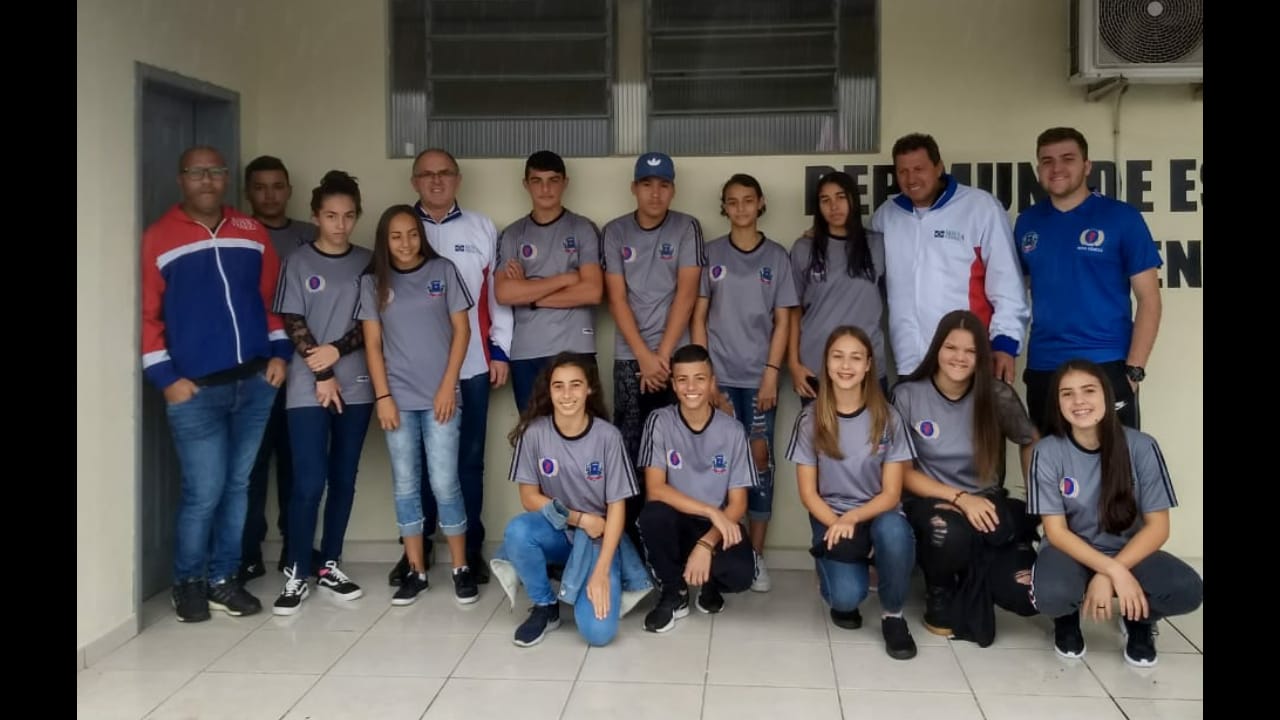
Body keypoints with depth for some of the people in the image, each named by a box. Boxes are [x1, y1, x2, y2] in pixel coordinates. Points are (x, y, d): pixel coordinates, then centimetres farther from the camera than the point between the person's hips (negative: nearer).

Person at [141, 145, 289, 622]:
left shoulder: (252, 233, 10)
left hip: (256, 382, 4)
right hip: (195, 390, -4)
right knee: (204, 492, -4)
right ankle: (187, 582, 16)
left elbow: (273, 298, 15)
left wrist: (279, 352, 4)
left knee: (238, 486, 9)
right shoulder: (158, 238, -1)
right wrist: (166, 377, -9)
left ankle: (222, 579, 21)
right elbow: (145, 315, -4)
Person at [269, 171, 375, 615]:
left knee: (343, 479, 7)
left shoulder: (367, 262, 7)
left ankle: (329, 566, 19)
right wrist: (322, 376, -9)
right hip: (308, 387, -3)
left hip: (356, 385, 3)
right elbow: (293, 325, -4)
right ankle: (296, 573, 4)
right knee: (309, 482, -7)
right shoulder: (298, 262, 1)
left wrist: (337, 350, -12)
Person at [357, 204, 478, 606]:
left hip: (438, 396, -2)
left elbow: (461, 330, 1)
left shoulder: (443, 271, 3)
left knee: (444, 483, -2)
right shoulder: (372, 282, 6)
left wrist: (448, 386, -5)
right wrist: (383, 396, -4)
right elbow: (373, 344, 4)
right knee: (405, 485, 6)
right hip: (398, 398, 2)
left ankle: (461, 568, 10)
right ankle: (415, 570, 14)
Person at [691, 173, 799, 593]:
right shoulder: (711, 253, 6)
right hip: (718, 373, 0)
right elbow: (699, 316, 4)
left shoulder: (777, 256, 5)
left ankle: (755, 554, 7)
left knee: (760, 457, 0)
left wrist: (772, 374, -6)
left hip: (759, 375, 0)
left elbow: (782, 321, 3)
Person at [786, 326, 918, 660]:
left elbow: (891, 493, -7)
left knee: (893, 531, -37)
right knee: (847, 596, -28)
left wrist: (853, 518, -24)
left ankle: (892, 615, -9)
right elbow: (808, 492, -2)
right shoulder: (811, 419, -5)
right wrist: (837, 524, -19)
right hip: (830, 517, 0)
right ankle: (838, 590, 14)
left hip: (876, 513, 1)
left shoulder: (887, 418, -6)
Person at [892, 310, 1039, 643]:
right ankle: (939, 591, -4)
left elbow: (1032, 444, 14)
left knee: (1028, 594, -22)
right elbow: (903, 472, -6)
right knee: (949, 533, -39)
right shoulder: (907, 395, -8)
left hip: (986, 504, 2)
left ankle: (971, 574, 12)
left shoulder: (998, 396, -4)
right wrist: (959, 498, -19)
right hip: (930, 502, -2)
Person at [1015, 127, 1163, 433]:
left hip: (1106, 369, -3)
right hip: (1042, 371, 4)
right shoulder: (1027, 222, 8)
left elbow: (1148, 299, -3)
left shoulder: (1122, 217, -3)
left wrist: (1133, 370, -11)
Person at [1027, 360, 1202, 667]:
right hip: (1071, 552, -1)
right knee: (1050, 595, -35)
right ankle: (1067, 617, 5)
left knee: (1187, 589, -29)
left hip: (1129, 551, 1)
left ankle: (1138, 619, 7)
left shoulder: (1141, 447, -12)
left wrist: (1106, 577, -22)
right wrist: (1113, 571, -27)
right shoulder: (1048, 452, -13)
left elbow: (1157, 526, -10)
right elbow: (1056, 531, -13)